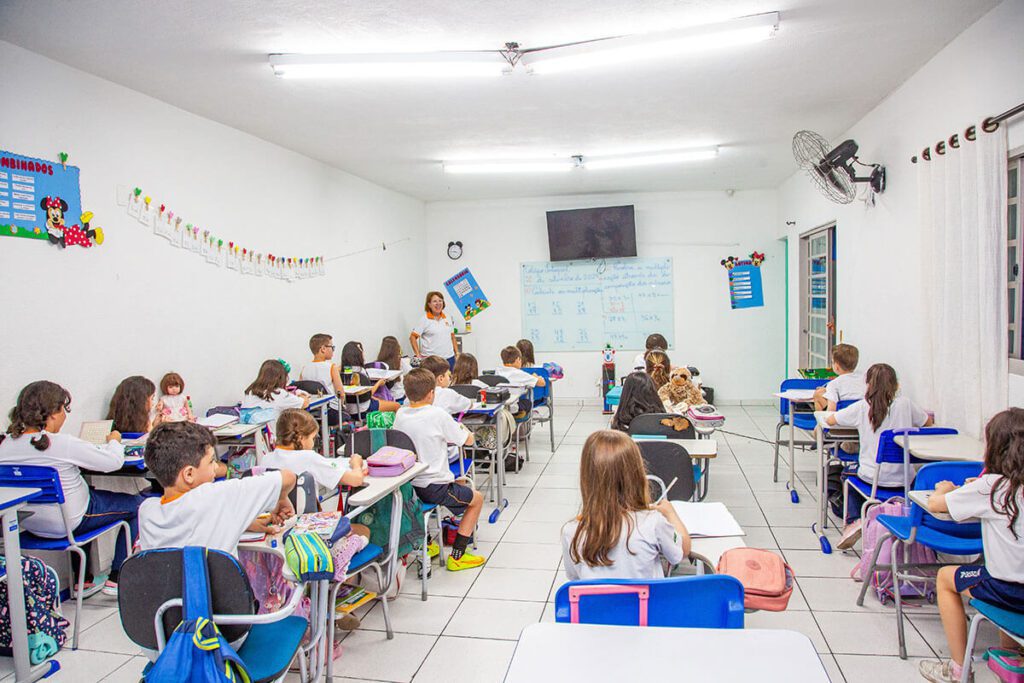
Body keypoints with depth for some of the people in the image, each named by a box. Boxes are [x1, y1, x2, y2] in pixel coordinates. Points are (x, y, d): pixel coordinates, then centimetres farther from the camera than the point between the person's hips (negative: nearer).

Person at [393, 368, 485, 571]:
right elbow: (468, 440, -7)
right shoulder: (438, 415, -16)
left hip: (407, 485, 7)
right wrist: (460, 427, 14)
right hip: (434, 487, -7)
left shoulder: (400, 414, -1)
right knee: (477, 499, 15)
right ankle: (456, 556, 10)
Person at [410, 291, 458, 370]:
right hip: (431, 360, -4)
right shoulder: (424, 320, -2)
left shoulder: (447, 318, 12)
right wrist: (418, 355, -9)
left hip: (449, 358, 4)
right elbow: (412, 337, -4)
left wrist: (457, 353, 12)